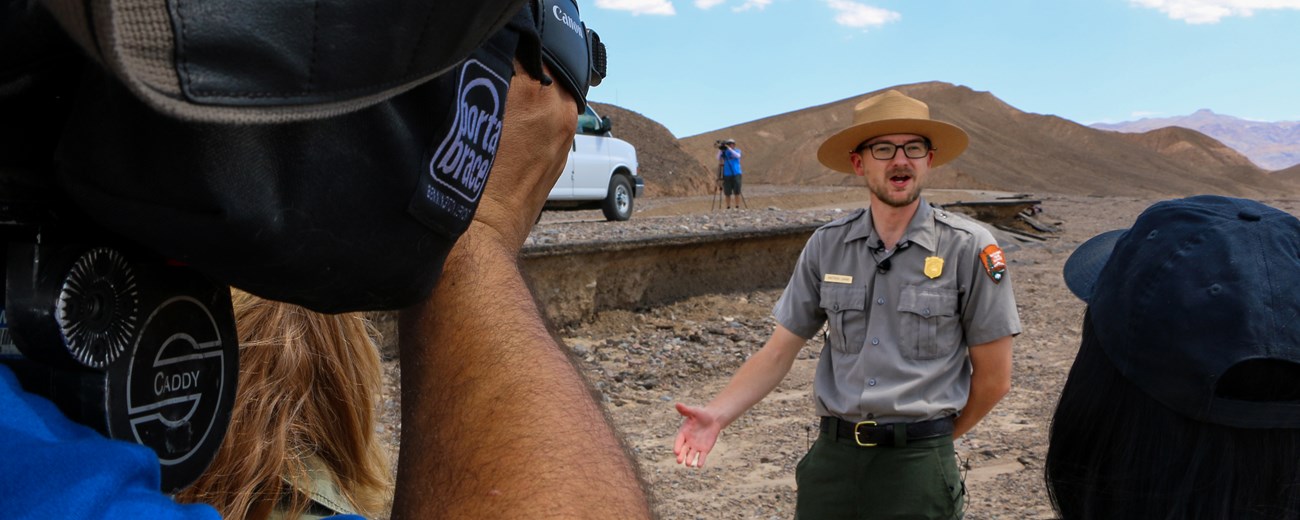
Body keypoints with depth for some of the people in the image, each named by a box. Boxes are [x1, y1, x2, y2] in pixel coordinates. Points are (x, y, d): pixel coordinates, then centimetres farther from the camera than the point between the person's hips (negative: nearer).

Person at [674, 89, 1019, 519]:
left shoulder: (969, 248, -7)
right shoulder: (826, 246, 2)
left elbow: (993, 378, -1)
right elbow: (778, 352, 4)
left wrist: (930, 441, 7)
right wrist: (717, 414, -9)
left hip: (917, 466, -2)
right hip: (832, 456, 3)